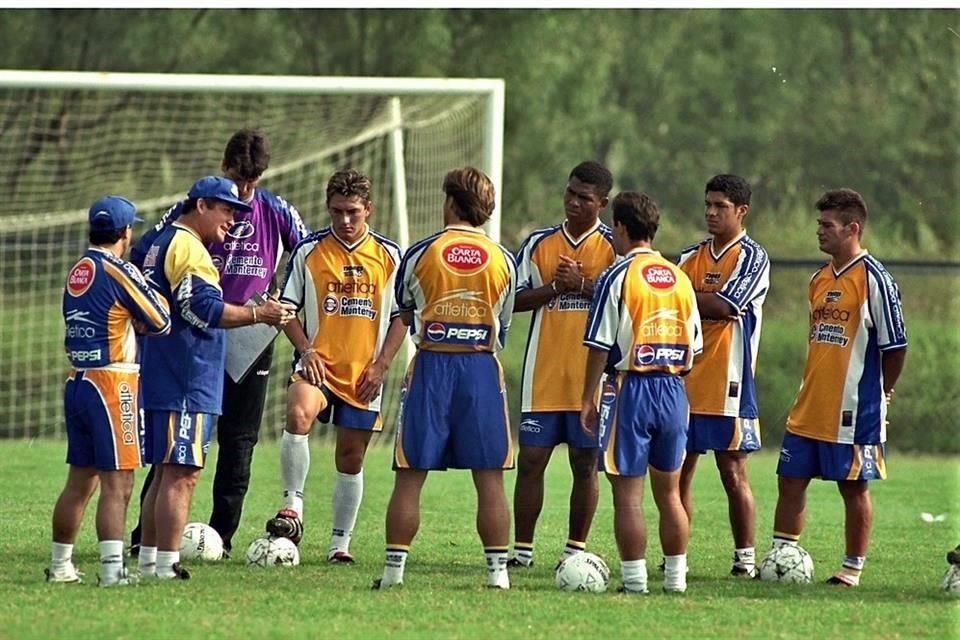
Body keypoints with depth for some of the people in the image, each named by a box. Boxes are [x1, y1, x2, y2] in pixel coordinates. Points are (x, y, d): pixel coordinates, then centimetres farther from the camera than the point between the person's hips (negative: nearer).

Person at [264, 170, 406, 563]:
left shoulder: (388, 255, 4)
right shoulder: (309, 251, 2)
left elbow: (400, 316, 8)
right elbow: (288, 307, 6)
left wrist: (381, 364, -2)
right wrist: (305, 348, -9)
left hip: (364, 374, 1)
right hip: (318, 364, -1)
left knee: (351, 458, 6)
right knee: (298, 414, -31)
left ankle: (340, 542, 18)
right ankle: (293, 507, -24)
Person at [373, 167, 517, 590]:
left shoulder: (420, 254, -3)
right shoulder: (503, 261, 3)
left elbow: (404, 314, 11)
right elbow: (502, 326, 12)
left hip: (431, 367, -1)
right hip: (482, 369, 1)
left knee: (410, 475, 3)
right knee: (489, 478, 4)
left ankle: (394, 568, 2)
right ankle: (497, 570, 2)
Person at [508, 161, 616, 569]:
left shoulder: (614, 246, 1)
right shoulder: (539, 243, 9)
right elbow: (515, 300, 5)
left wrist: (583, 285, -17)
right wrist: (556, 286, -10)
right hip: (543, 376, 2)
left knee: (585, 463, 3)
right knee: (530, 459, 0)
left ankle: (576, 548, 12)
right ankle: (521, 549, 6)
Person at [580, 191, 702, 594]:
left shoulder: (617, 277, -8)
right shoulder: (680, 278, 8)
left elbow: (600, 346, -9)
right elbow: (694, 346, 11)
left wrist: (588, 399, -2)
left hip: (631, 390, -5)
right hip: (673, 391, 5)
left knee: (627, 495, -2)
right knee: (669, 493, 13)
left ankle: (634, 582, -4)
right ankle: (676, 579, 14)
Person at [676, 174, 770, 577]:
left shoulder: (752, 257, -5)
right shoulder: (691, 257, 14)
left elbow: (725, 307, -17)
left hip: (728, 385, -6)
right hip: (684, 382, 6)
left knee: (733, 472, -2)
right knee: (678, 470, 7)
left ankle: (745, 558, 4)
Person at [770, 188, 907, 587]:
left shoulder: (874, 280, -12)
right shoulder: (819, 280, 12)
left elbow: (894, 345, -10)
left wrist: (880, 396, -2)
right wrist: (813, 390, 15)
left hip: (854, 411, -7)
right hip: (809, 410, 7)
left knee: (854, 487, 2)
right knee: (790, 480, 7)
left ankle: (852, 569, 10)